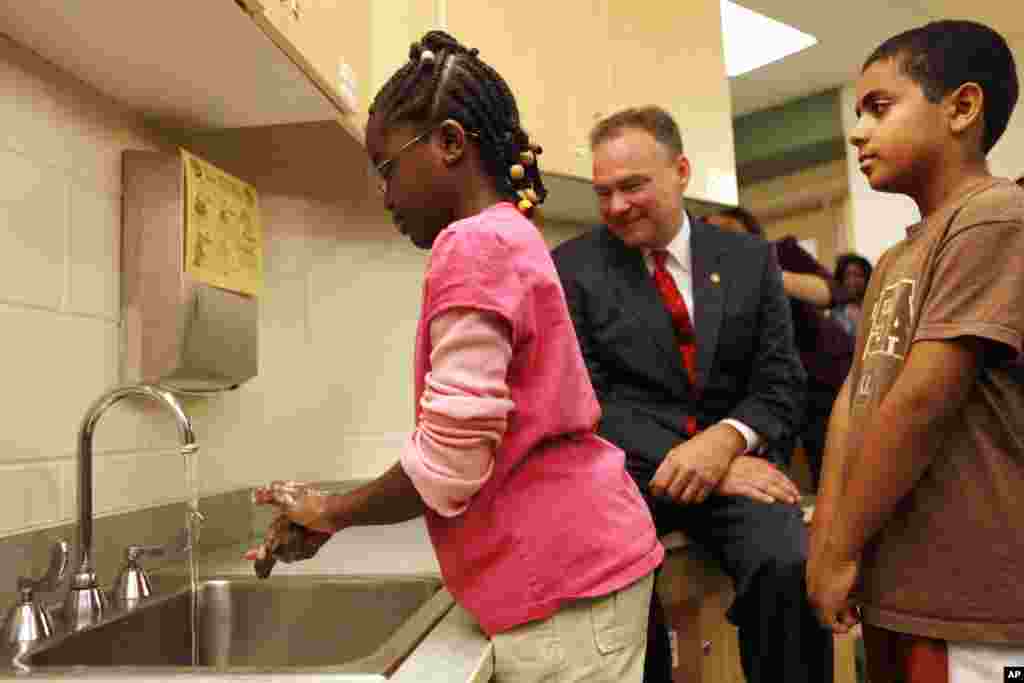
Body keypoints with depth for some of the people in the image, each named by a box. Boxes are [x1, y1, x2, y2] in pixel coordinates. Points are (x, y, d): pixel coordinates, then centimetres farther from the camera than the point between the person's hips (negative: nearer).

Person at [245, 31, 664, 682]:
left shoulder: (473, 244, -16)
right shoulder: (513, 239, 15)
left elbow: (450, 461, -21)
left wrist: (331, 512, -3)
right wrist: (331, 513, 9)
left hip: (560, 581, -9)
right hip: (571, 565, 9)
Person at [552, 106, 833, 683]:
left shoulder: (749, 258, 10)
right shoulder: (572, 268, 3)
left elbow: (782, 383, 5)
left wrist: (725, 440, -16)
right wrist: (680, 458, -17)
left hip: (733, 459, 2)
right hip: (625, 469, -1)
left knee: (791, 569, -28)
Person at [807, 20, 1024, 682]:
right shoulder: (892, 262, 13)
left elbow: (923, 401, -20)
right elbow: (854, 398, 7)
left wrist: (841, 550, -13)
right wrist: (825, 538, -2)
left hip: (967, 606, -7)